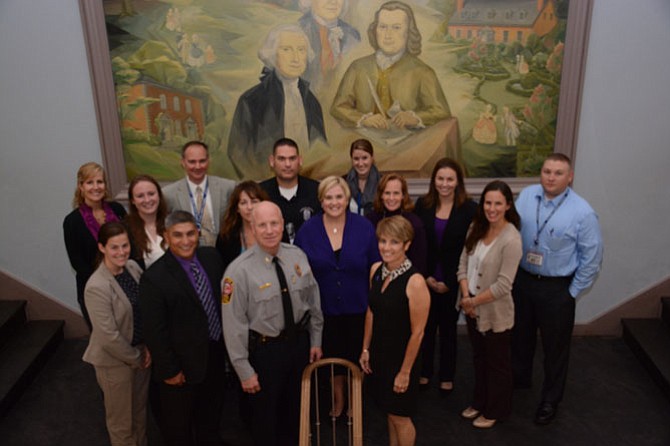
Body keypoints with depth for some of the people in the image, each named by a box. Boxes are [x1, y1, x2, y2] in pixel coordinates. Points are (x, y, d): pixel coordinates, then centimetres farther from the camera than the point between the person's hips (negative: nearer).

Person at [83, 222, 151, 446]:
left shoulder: (133, 267, -7)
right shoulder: (97, 287, -26)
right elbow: (109, 337, -23)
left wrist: (147, 347, -4)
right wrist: (135, 359, -11)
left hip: (140, 353, 6)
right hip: (116, 361, -6)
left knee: (141, 411, 23)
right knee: (121, 419, 16)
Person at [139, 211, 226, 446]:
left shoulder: (211, 257, -6)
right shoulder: (154, 278, -24)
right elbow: (154, 331, -19)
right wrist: (169, 370, -15)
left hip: (215, 354, 6)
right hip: (184, 363, -6)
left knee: (211, 413, 29)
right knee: (178, 423, 18)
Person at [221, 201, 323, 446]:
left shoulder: (298, 257, -7)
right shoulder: (239, 270, -20)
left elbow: (313, 301, 4)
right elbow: (234, 325, -17)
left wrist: (316, 340, 8)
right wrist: (245, 371, -14)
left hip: (300, 342, 4)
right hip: (264, 349, -4)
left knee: (296, 409, 24)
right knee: (265, 416, 16)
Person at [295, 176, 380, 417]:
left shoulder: (364, 227, -9)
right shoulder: (307, 230, -8)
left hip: (358, 308, 0)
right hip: (324, 309, 0)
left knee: (356, 358, 16)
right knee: (332, 357, 17)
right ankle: (338, 400, 42)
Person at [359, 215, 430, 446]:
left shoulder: (415, 282, -24)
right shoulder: (376, 270, -4)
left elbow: (417, 332, -19)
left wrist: (405, 372, -13)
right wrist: (365, 349, 9)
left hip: (401, 357, -6)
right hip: (379, 353, 6)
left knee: (400, 416, 11)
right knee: (389, 411, 21)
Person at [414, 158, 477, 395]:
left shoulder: (469, 209, -9)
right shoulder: (422, 205, -3)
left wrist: (448, 282, -9)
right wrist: (426, 276, -6)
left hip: (452, 282, -1)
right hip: (425, 280, 2)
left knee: (448, 328, 13)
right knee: (426, 327, 12)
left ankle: (447, 376, 30)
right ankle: (424, 371, 30)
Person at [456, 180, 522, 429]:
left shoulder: (511, 239, -23)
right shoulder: (477, 228, -1)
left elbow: (503, 285, -24)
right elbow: (464, 263, 1)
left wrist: (474, 301, -15)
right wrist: (466, 296, -11)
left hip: (495, 313, -6)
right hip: (472, 308, 6)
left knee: (497, 363, 14)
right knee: (479, 359, 24)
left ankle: (494, 411, 34)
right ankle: (479, 402, 44)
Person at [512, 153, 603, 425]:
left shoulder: (582, 212, -18)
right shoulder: (525, 196, -6)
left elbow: (592, 258, -10)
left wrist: (573, 293, -7)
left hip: (557, 288, -4)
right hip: (521, 280, 4)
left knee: (555, 345, 11)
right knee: (520, 336, 22)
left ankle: (550, 400, 32)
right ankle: (518, 379, 48)